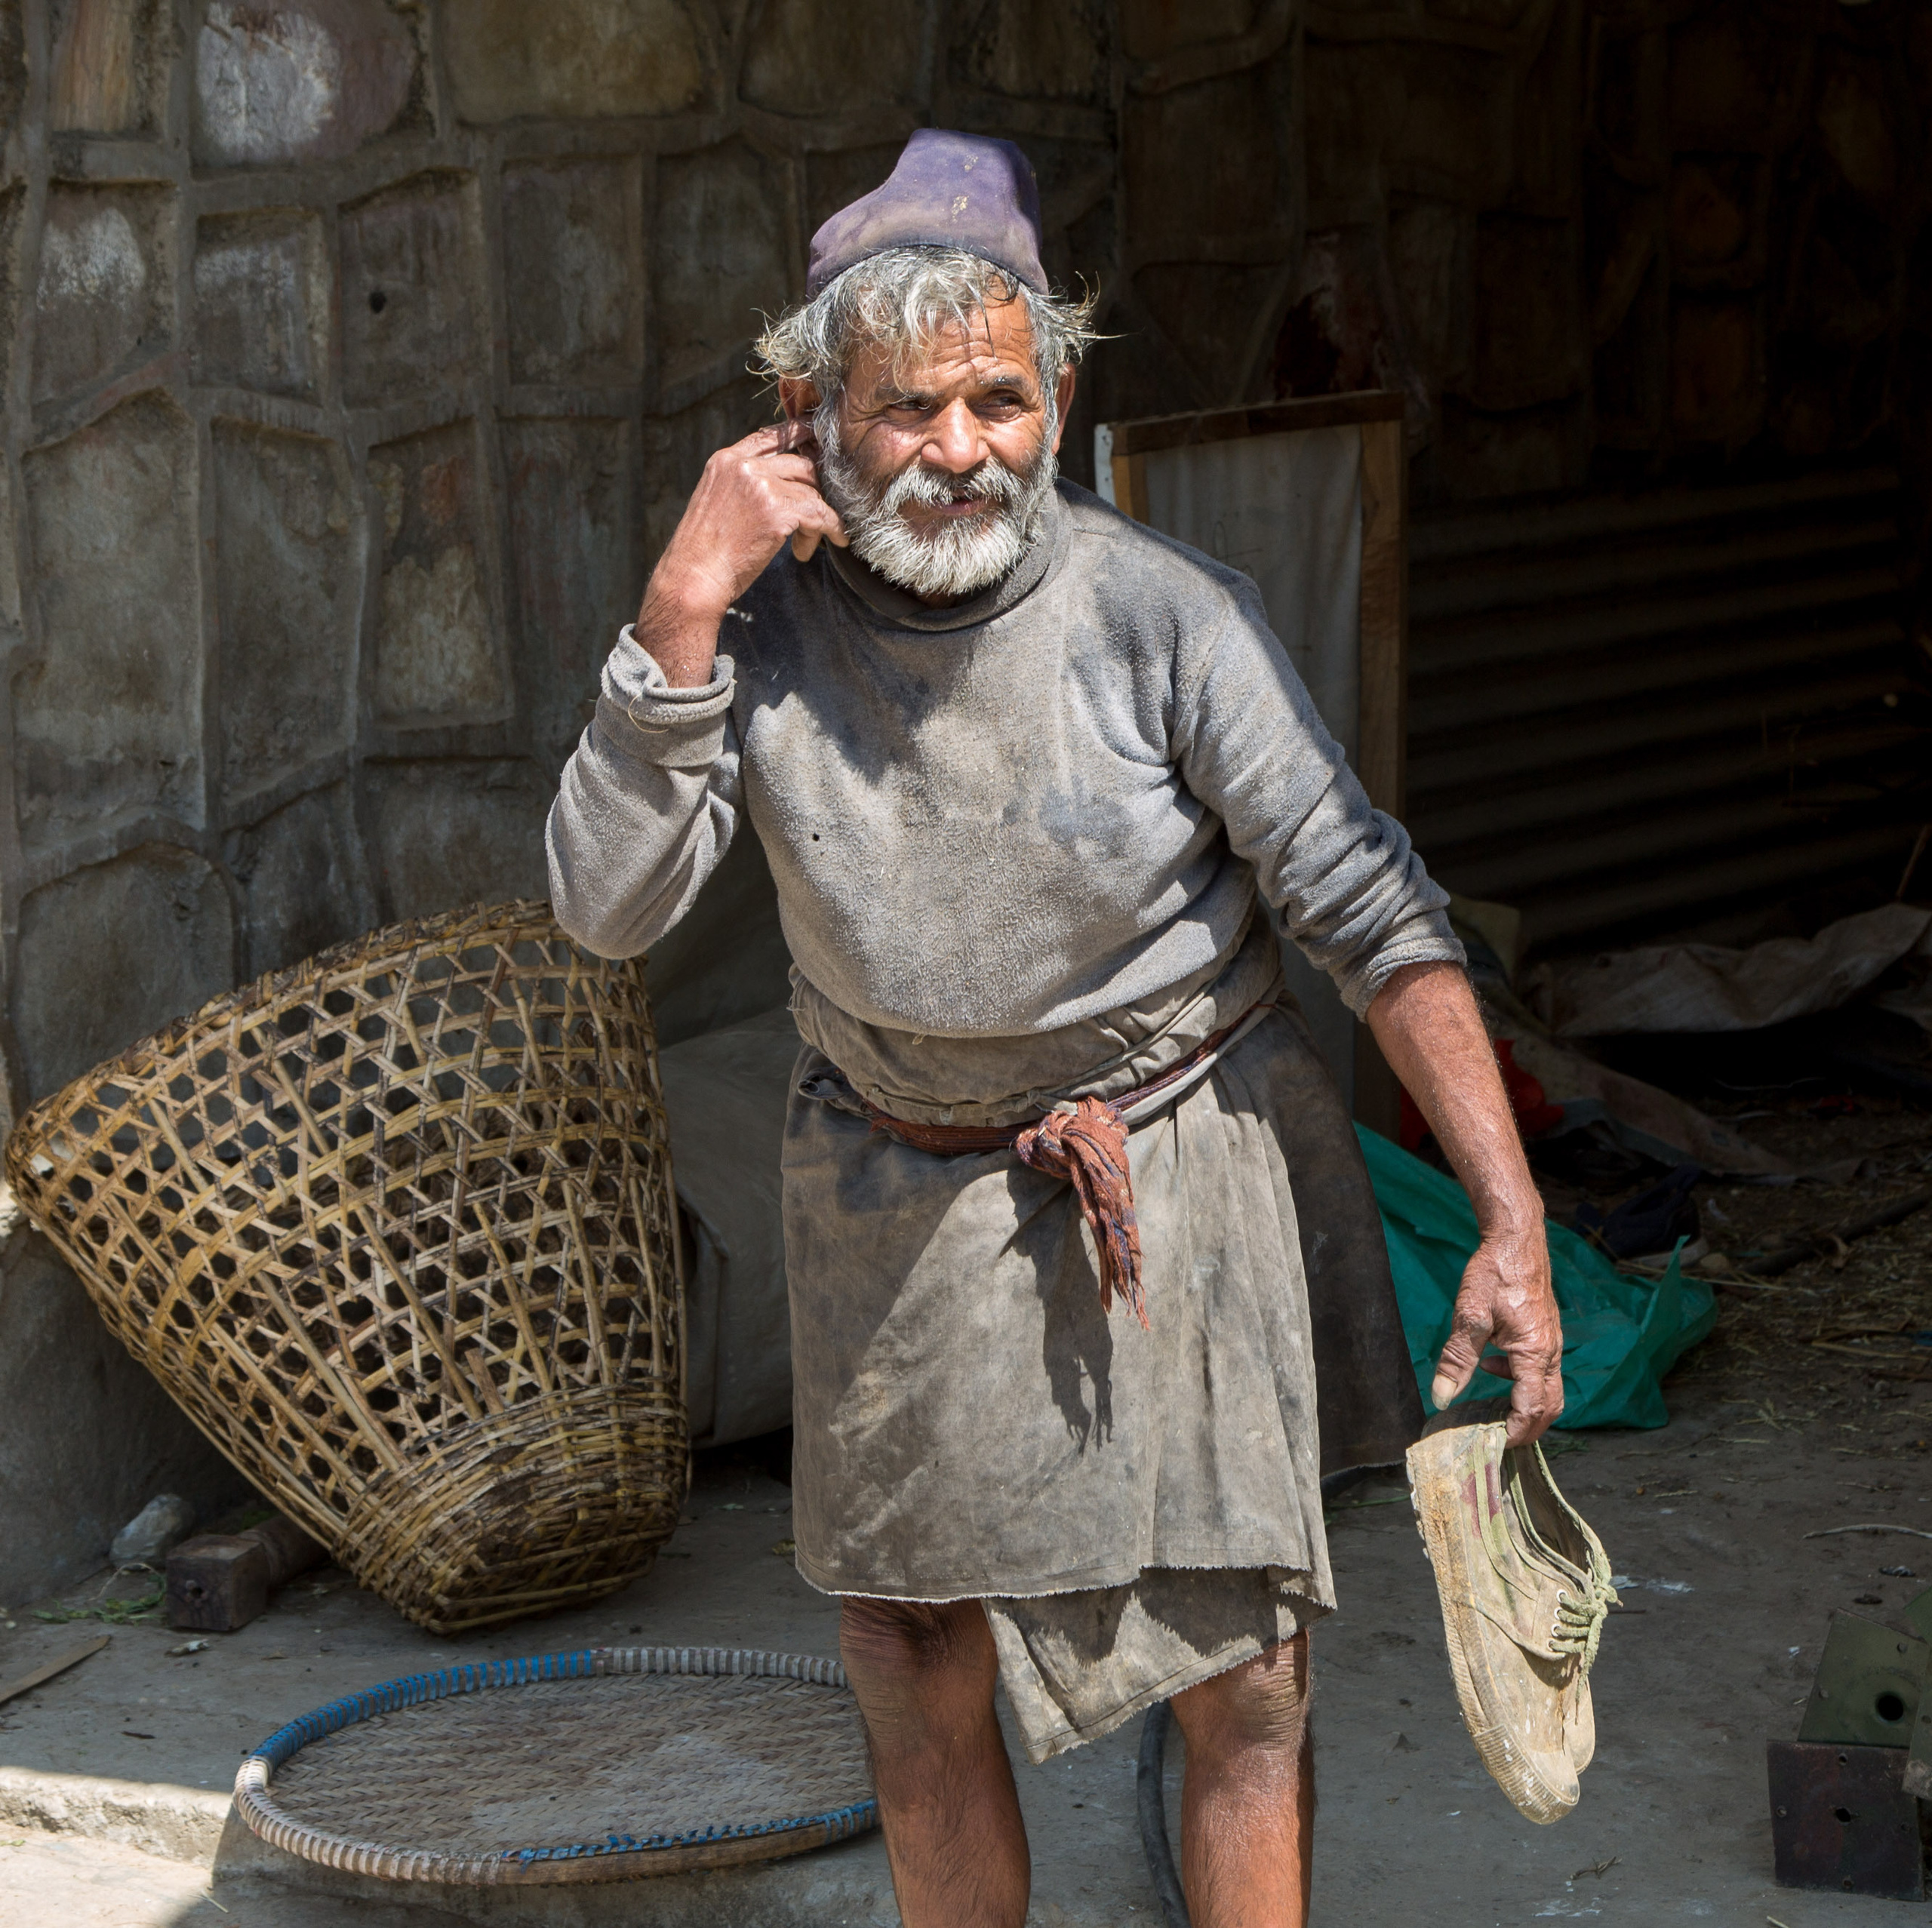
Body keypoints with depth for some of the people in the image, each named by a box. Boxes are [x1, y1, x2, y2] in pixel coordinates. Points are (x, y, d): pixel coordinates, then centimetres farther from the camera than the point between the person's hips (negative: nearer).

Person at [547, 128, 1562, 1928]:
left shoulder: (1162, 614, -19)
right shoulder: (763, 619, -12)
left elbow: (1377, 917, -18)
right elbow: (606, 909, -20)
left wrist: (1513, 1223, -25)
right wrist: (681, 608, -29)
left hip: (1181, 1168, -2)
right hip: (905, 1201, 2)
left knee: (1243, 1681, 0)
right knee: (916, 1688, 12)